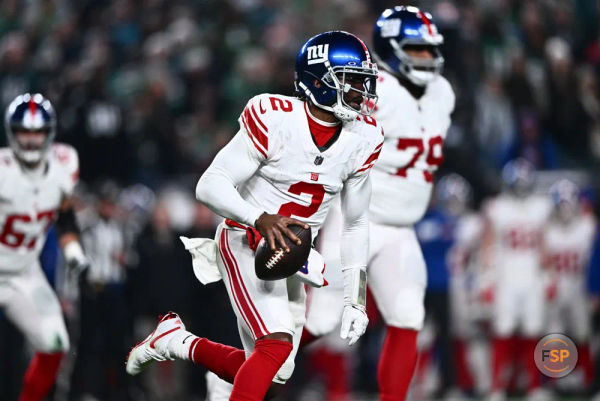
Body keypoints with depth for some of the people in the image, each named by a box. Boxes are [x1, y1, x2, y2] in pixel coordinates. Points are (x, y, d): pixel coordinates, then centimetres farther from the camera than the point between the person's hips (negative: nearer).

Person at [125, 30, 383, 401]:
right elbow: (210, 186, -19)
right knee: (277, 345, -25)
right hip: (247, 244, -7)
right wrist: (260, 219, -36)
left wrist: (355, 297, 4)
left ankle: (176, 342, 25)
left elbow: (356, 224, 10)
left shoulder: (363, 140, -2)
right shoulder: (274, 119, -19)